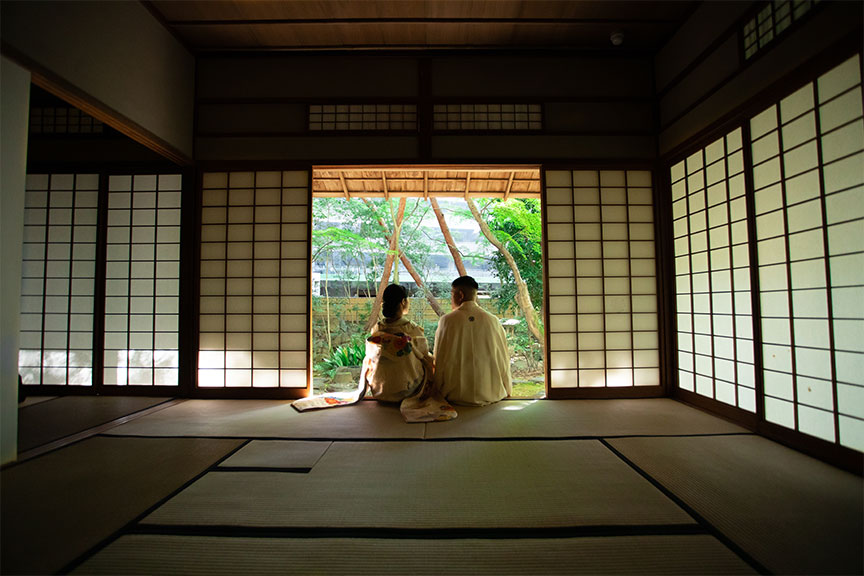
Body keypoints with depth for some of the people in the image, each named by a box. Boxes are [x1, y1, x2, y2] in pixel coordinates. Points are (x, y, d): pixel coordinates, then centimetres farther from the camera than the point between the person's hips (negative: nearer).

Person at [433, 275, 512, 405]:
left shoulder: (447, 321, -7)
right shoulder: (493, 321, -2)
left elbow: (440, 361, -2)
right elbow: (504, 359, 5)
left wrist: (439, 390, 10)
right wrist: (507, 390, 19)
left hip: (458, 396, -2)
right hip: (492, 394, 2)